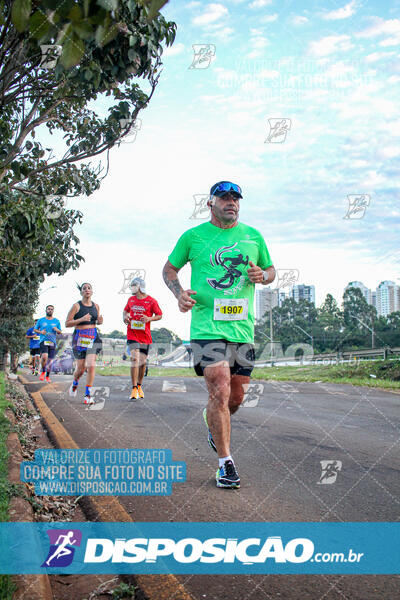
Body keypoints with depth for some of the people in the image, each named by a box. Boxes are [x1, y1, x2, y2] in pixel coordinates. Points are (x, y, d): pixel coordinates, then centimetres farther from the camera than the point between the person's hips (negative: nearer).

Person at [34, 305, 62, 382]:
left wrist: (57, 330, -9)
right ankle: (43, 371, 0)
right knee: (44, 356, -25)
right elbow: (35, 329, 13)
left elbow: (60, 332, 14)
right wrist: (40, 332, -7)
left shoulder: (56, 321, 11)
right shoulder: (41, 320, 8)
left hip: (52, 342, 2)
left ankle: (47, 376, 20)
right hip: (43, 341, -2)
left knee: (50, 360, 3)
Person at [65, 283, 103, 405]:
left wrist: (100, 321, 0)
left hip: (93, 337, 2)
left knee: (91, 366, -10)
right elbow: (67, 323, -5)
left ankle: (88, 395, -2)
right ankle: (75, 383, 39)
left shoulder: (96, 306, 9)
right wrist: (81, 319, -18)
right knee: (81, 368, 4)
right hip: (79, 337, -2)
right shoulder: (76, 306, -3)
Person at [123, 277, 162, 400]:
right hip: (132, 334, 1)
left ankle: (139, 386, 29)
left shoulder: (151, 301, -3)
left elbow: (159, 315, 3)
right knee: (134, 359, -13)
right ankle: (134, 389, -12)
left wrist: (149, 319, -14)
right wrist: (125, 317, 4)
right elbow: (126, 310, 26)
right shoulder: (131, 299, 9)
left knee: (142, 361, 8)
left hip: (145, 335, -1)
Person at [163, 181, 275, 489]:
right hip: (207, 325, -4)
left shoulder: (253, 237, 13)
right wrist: (179, 292, -7)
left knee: (237, 396, 10)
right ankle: (226, 462, 3)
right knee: (220, 391, -12)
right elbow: (169, 269, 13)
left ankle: (214, 425, 43)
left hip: (242, 327, 4)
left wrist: (263, 275, -2)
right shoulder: (193, 236, 4)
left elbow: (271, 269, 22)